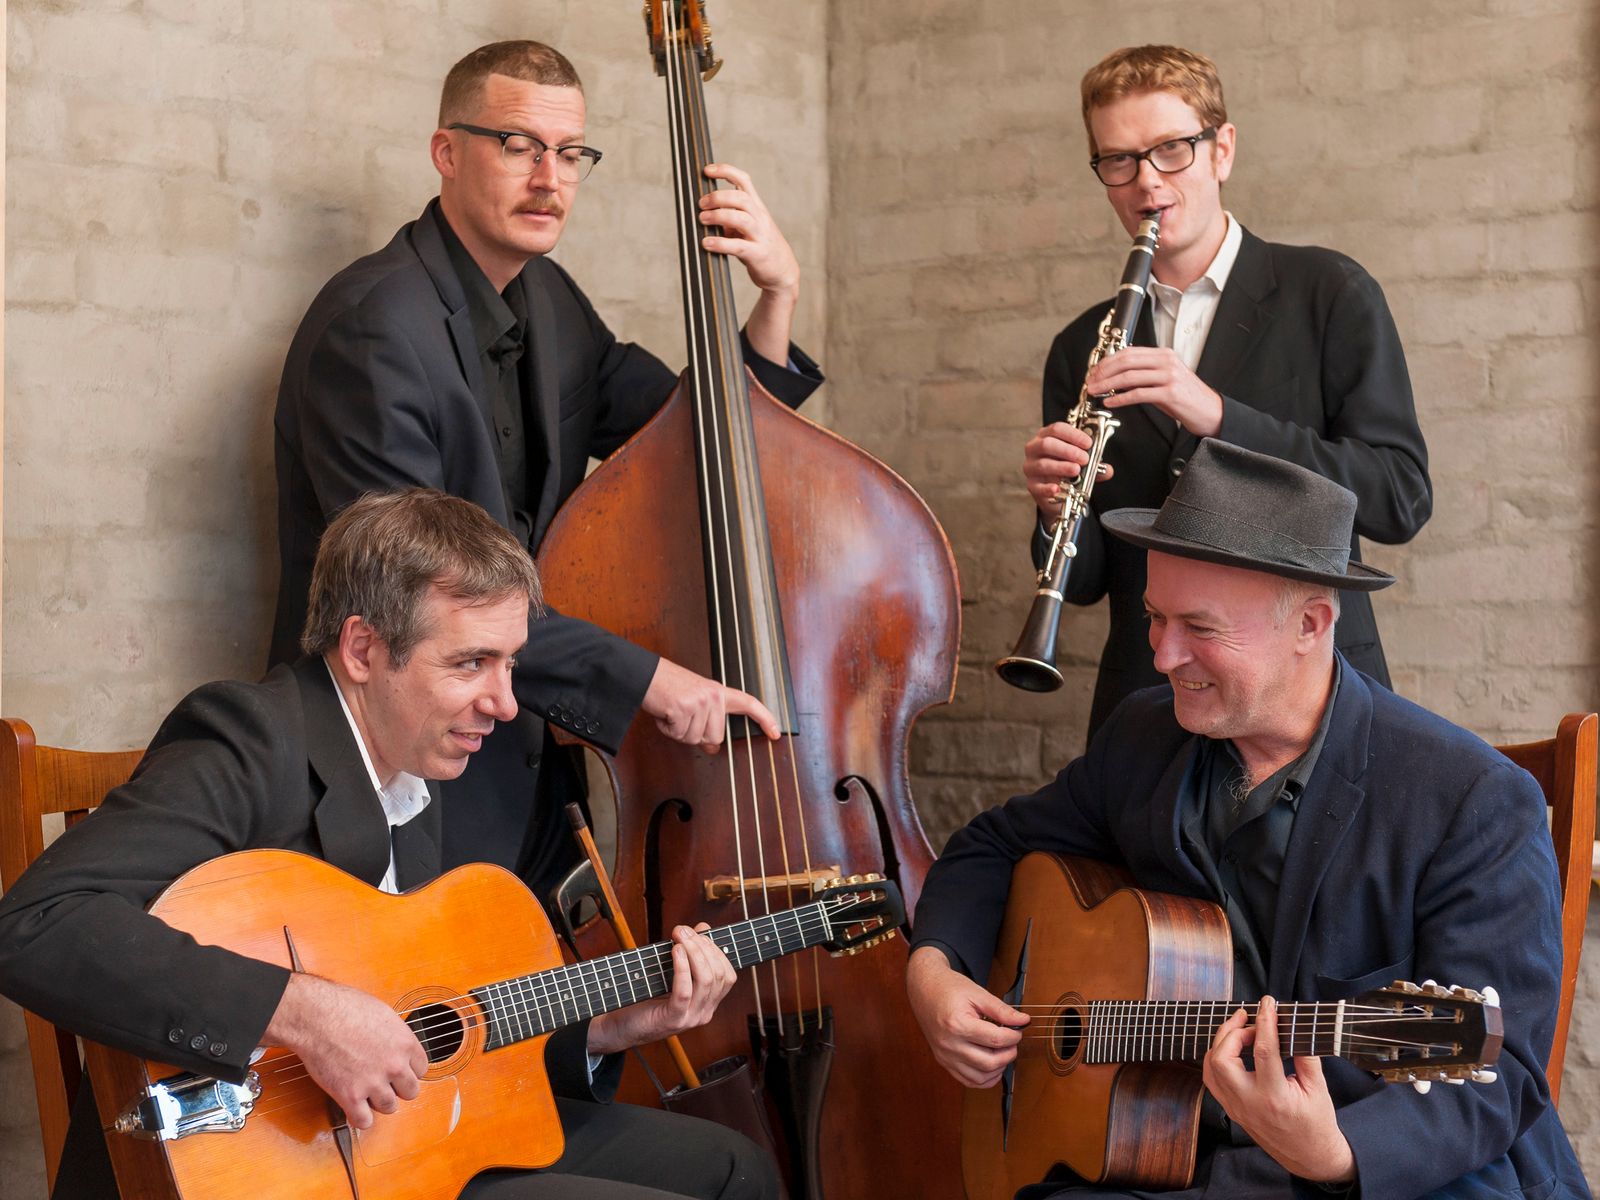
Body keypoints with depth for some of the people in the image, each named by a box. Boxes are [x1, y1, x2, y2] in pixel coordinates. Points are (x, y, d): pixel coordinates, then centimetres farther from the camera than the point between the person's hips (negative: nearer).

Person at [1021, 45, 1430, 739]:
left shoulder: (1328, 294, 1)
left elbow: (1403, 500, -9)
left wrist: (1217, 414, -17)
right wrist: (1057, 510, -10)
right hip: (1145, 703, 3)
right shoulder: (1082, 351, 12)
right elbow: (1086, 581, 12)